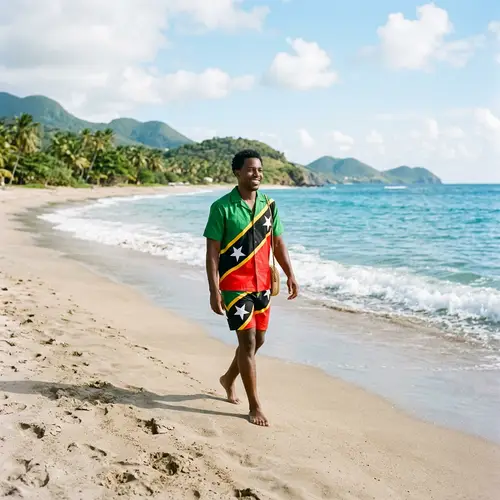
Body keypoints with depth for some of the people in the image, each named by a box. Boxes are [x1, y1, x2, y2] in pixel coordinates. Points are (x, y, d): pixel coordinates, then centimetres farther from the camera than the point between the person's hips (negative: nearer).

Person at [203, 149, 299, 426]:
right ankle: (255, 406, 4)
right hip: (235, 286, -6)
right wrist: (214, 291, -16)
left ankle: (228, 378, 40)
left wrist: (290, 275, 0)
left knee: (258, 339, 14)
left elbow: (278, 242, 11)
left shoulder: (269, 205, 6)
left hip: (262, 284, 6)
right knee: (248, 341, -7)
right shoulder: (222, 207, -10)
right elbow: (212, 251, -10)